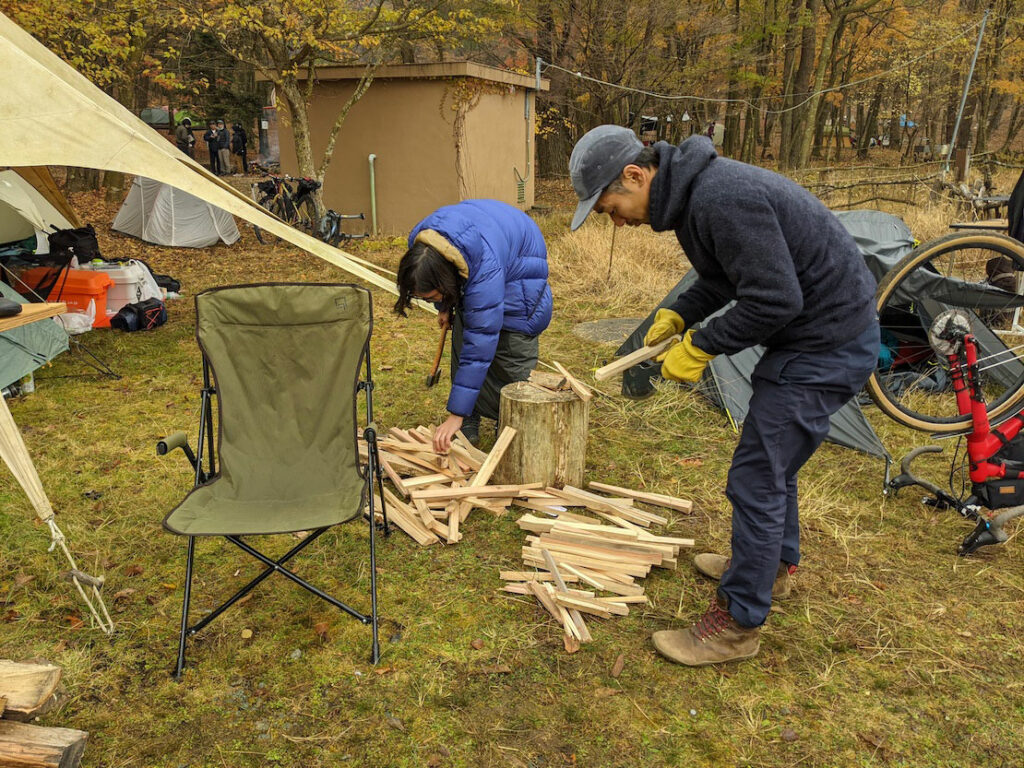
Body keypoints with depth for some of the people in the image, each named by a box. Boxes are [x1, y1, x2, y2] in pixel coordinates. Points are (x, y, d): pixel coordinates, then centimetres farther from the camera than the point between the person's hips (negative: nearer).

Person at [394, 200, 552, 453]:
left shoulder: (486, 272, -46)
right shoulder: (418, 240, -27)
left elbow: (480, 347, -44)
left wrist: (456, 415, -42)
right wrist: (443, 307, 13)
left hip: (519, 268, -6)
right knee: (462, 347, -3)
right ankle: (466, 431, 6)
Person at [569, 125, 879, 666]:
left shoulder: (722, 199, -28)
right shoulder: (691, 190, 5)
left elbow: (775, 299, -28)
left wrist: (700, 347, -17)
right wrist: (677, 316, 3)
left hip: (827, 346, -10)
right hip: (813, 334, 10)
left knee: (756, 479, -5)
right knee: (772, 461, 24)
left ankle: (737, 625, 10)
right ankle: (774, 565, 45)